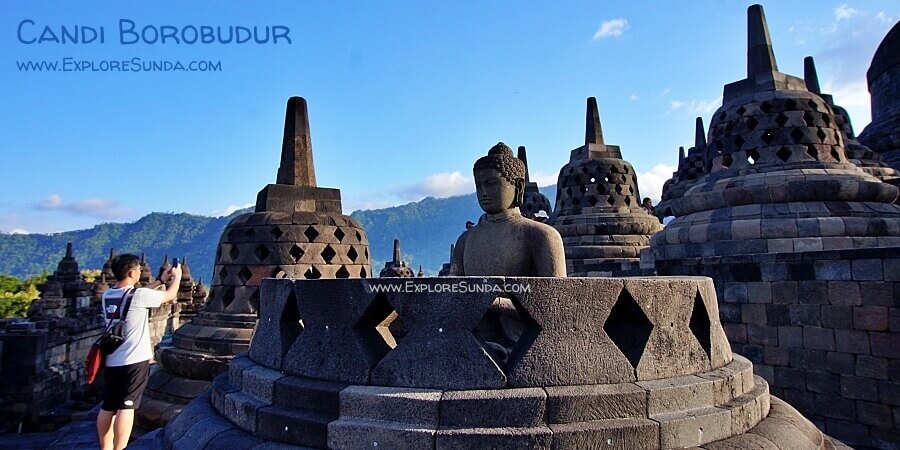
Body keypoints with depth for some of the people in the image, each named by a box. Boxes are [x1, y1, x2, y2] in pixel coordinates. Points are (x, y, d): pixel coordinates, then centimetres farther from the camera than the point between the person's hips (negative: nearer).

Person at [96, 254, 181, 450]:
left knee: (108, 407, 13)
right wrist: (177, 277, 17)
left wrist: (161, 280, 27)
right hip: (134, 361, -7)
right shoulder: (138, 295, -16)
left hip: (112, 361, 7)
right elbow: (170, 295, -2)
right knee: (126, 407, -4)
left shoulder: (107, 296, 6)